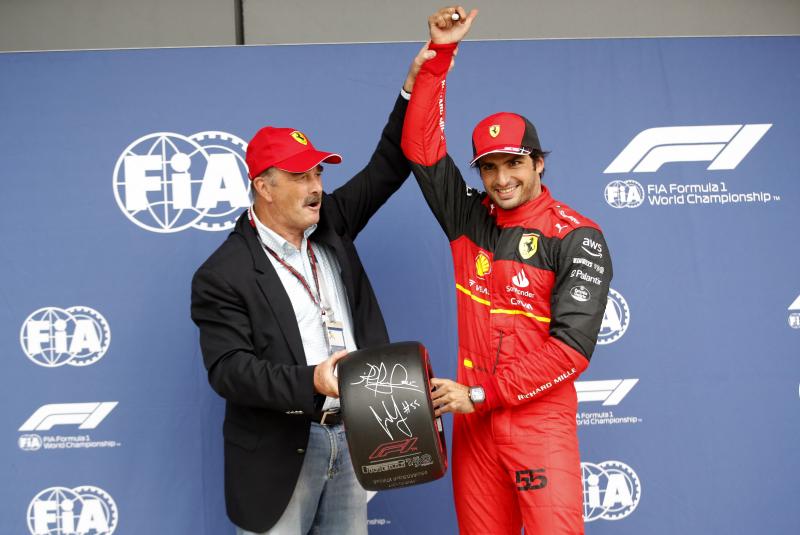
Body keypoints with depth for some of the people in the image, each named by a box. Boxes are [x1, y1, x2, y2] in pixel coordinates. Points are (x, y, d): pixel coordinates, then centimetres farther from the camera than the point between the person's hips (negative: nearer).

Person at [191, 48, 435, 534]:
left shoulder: (330, 227, 6)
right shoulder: (223, 275, -11)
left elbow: (387, 169, 8)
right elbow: (228, 369, -17)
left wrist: (414, 87, -1)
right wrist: (309, 384, -30)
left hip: (352, 435, 6)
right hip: (281, 452, -5)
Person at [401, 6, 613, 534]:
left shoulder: (577, 238, -8)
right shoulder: (469, 217, 6)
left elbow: (571, 347, -15)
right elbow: (422, 146, 6)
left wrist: (482, 394, -15)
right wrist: (441, 52, 1)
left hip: (540, 421, -4)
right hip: (473, 418, 4)